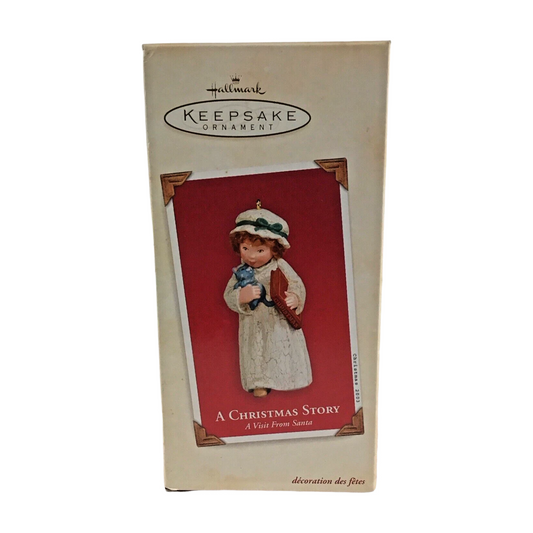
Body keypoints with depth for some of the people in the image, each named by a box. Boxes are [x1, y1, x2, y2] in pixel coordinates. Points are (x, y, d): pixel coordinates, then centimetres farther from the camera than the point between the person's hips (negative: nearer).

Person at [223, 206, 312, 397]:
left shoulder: (280, 267, -9)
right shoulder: (240, 272, -4)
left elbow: (297, 285, -9)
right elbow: (228, 296, -6)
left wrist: (294, 298, -30)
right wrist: (241, 296, -27)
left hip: (281, 324, -1)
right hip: (254, 327, 1)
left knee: (285, 351, 10)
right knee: (257, 353, 8)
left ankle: (287, 377, 31)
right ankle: (260, 382, 25)